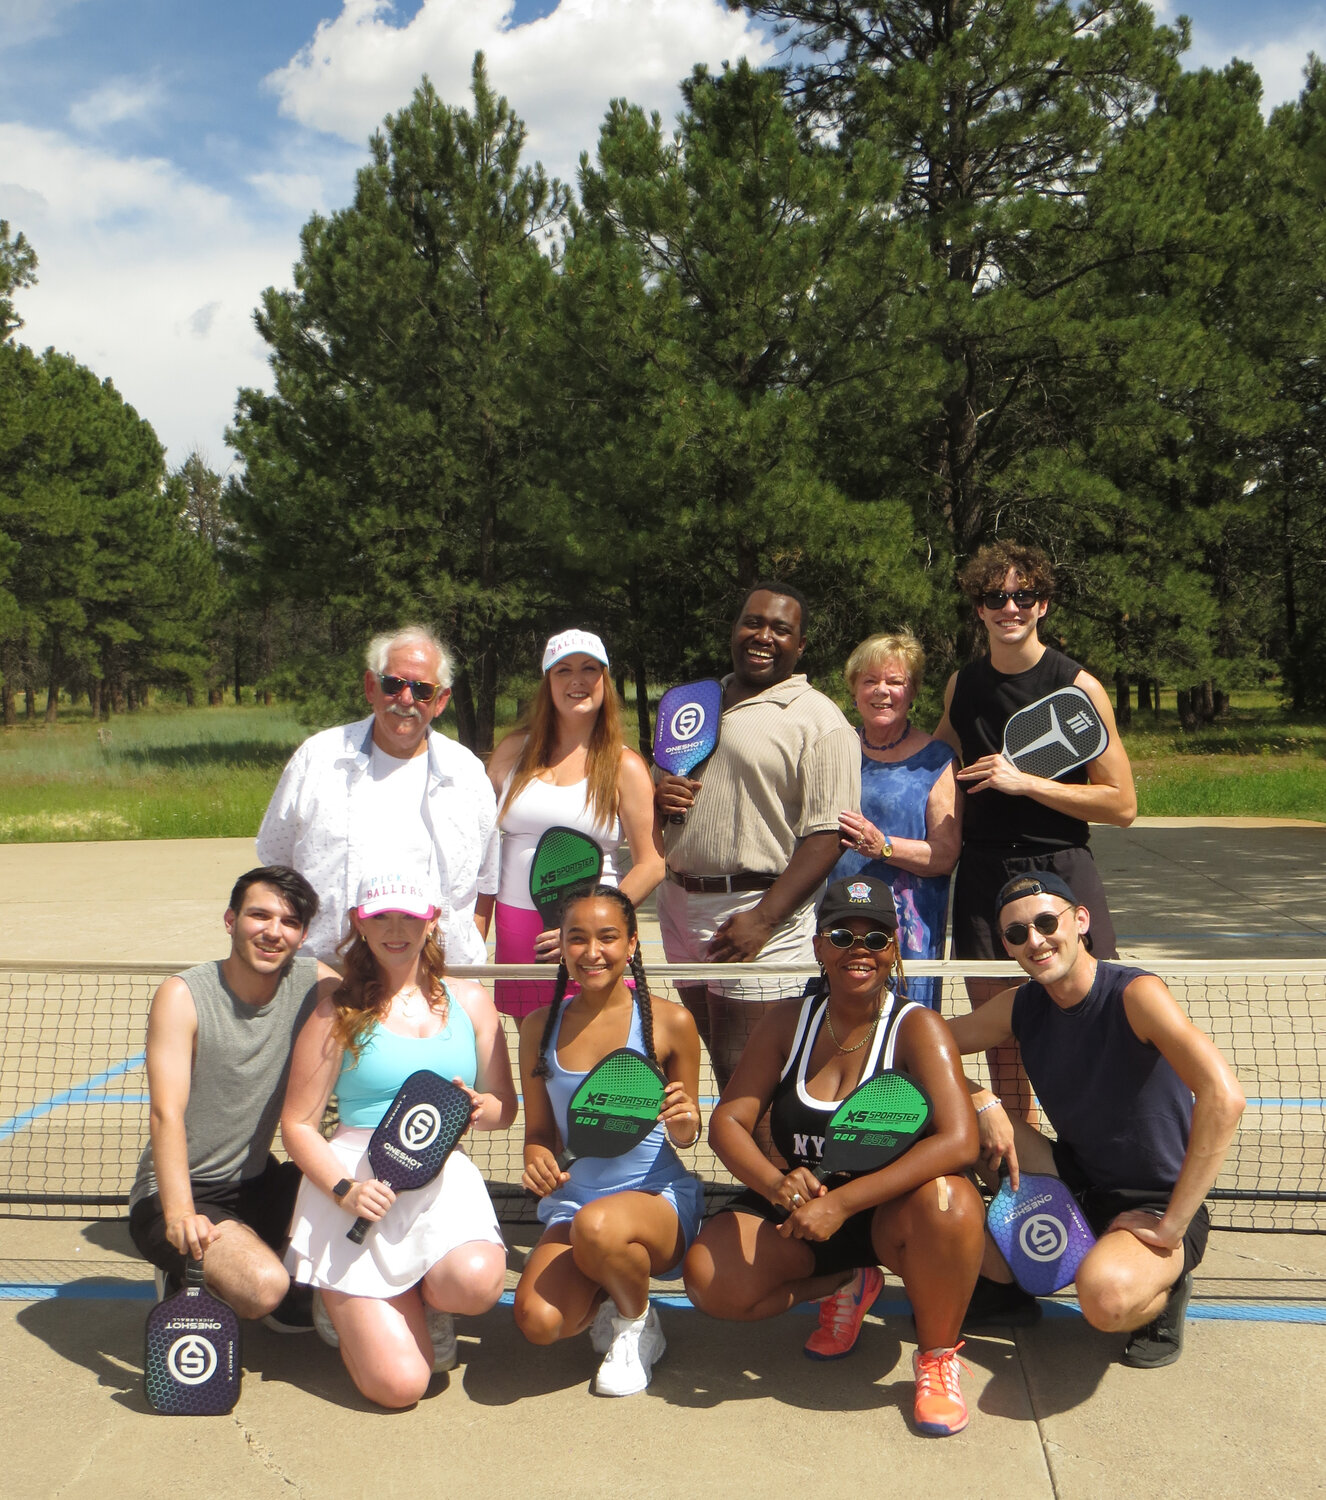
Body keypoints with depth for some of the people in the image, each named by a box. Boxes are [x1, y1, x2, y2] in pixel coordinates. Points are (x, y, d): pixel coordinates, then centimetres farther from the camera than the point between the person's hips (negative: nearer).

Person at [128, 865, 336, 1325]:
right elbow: (166, 1115, -24)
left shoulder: (315, 985, -4)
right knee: (264, 1285, -28)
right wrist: (180, 1213, -38)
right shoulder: (183, 995, -15)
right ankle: (187, 1274, 4)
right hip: (176, 1193, -5)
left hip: (257, 1183, 5)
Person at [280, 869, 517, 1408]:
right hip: (357, 1177, -2)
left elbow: (505, 1107, 16)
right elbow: (297, 1124, 3)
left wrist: (478, 1108, -9)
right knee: (399, 1384, -14)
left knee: (476, 1281, -33)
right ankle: (342, 1298, 20)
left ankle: (424, 1299, 6)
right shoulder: (339, 1010, 4)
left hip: (442, 1176, 3)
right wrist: (343, 1189, -15)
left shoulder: (468, 1000, 12)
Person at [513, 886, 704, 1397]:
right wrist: (538, 1161, -14)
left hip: (658, 1197, -3)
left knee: (597, 1227, -38)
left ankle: (637, 1321, -1)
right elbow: (539, 1130, 9)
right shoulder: (540, 1027, 2)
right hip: (572, 1201, 3)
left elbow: (684, 1135, 3)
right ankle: (610, 1295, 15)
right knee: (538, 1323, -24)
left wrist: (684, 1122, -21)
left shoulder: (670, 1022, -7)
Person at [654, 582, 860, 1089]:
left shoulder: (818, 720, -8)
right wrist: (659, 797, -1)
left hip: (754, 911, -7)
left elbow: (825, 836, -15)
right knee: (717, 1062, 15)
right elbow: (664, 788, 24)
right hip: (679, 904, 7)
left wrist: (762, 919, -22)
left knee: (745, 1077, -5)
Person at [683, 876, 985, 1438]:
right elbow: (728, 1122, -5)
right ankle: (843, 1286, 11)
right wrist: (776, 1183, -28)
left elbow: (958, 1140, -28)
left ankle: (937, 1358, -7)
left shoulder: (916, 1028, -14)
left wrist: (841, 1202, -34)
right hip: (799, 1209, 4)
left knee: (948, 1202, -36)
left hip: (891, 1213, -3)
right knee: (708, 1279, -19)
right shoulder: (789, 1022, -3)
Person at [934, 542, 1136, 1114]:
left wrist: (1026, 783, -14)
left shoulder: (1078, 688, -3)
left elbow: (1122, 804, -6)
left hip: (1061, 873, -3)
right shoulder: (960, 686, 9)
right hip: (982, 878, 4)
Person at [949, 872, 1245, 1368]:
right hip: (1075, 1184, 6)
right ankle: (1000, 1288, 6)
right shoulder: (1021, 1006, -2)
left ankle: (1164, 1287, 0)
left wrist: (1171, 1227, -29)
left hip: (1152, 1207, -6)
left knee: (1106, 1295, -38)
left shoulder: (1134, 994, -21)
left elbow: (1223, 1097, -32)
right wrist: (983, 1103, -19)